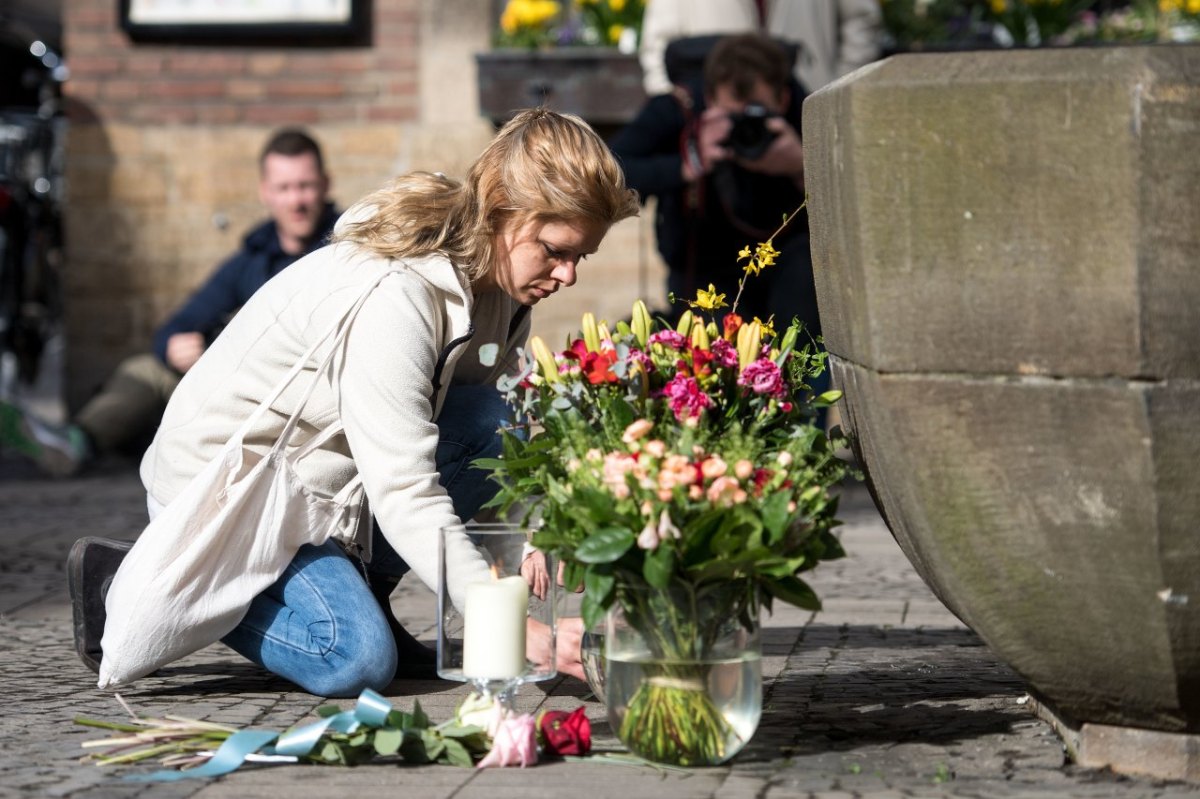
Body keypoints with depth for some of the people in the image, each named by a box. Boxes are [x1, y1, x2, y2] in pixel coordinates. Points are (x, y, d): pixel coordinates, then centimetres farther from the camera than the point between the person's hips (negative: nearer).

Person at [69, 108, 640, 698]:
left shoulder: (493, 279, -4)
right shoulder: (392, 296, -31)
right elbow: (406, 498, -34)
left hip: (321, 478, 8)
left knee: (498, 423, -12)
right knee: (359, 660, -24)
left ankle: (355, 581, 4)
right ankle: (131, 583, -6)